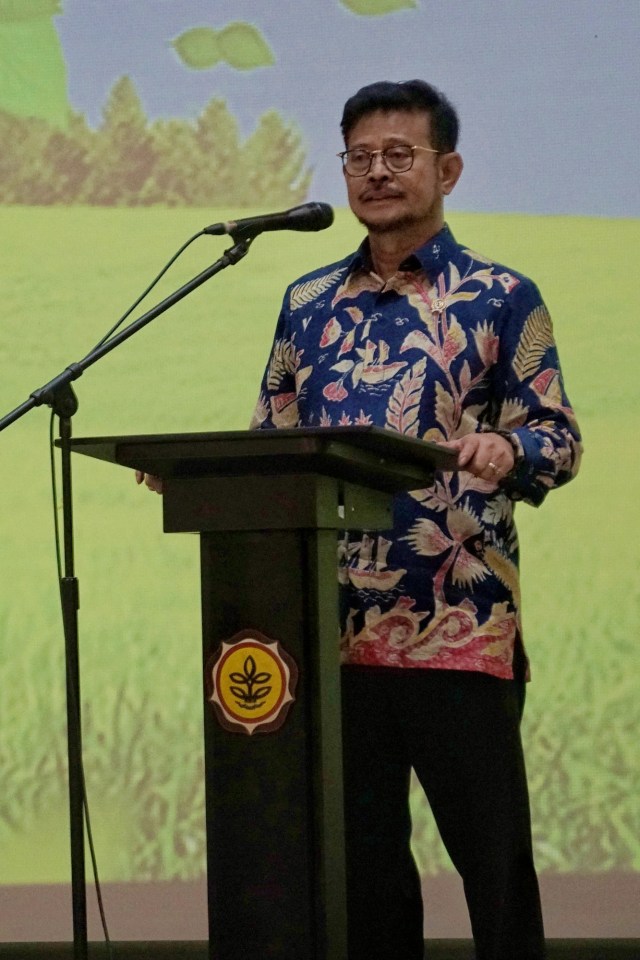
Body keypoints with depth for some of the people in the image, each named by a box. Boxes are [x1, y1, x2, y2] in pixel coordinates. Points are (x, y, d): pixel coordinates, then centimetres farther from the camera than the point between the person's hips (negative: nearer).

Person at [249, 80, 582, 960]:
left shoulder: (501, 299, 2)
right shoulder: (309, 303, 15)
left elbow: (559, 438, -2)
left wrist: (507, 450, -24)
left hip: (459, 625, -4)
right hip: (334, 623, 4)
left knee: (492, 852, -2)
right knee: (358, 854, 9)